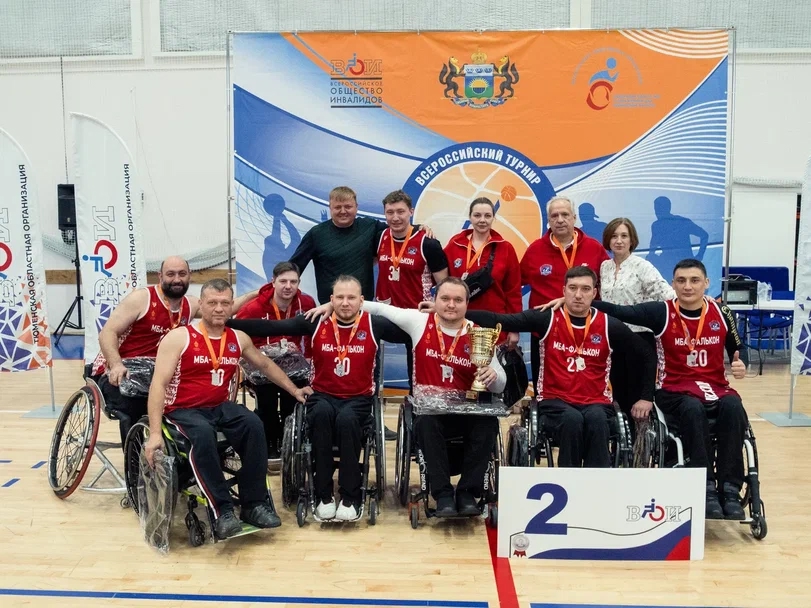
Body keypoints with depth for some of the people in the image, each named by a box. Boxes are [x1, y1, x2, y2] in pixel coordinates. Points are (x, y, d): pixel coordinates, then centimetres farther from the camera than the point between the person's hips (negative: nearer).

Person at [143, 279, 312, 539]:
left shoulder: (239, 339, 7)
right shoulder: (178, 337, -8)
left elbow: (265, 365, 24)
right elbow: (159, 385, -13)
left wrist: (294, 390, 24)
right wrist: (155, 433, -22)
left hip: (221, 407, 4)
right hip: (182, 410, -4)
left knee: (254, 425, -25)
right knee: (203, 434, -37)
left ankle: (254, 504, -15)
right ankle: (222, 511, -28)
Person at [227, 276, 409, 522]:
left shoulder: (374, 325, -3)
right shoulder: (315, 322, -2)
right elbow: (271, 327, -6)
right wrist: (228, 321, -12)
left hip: (359, 398, -1)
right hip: (323, 395, 1)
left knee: (346, 418, -34)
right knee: (322, 413, -33)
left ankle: (350, 496, -18)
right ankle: (324, 495, -20)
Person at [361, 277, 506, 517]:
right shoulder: (419, 321, 1)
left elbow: (500, 385, 2)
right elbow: (381, 309, 9)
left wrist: (493, 376, -22)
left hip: (467, 410, 1)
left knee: (488, 424, -29)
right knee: (427, 423, -34)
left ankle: (467, 492, -11)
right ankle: (443, 493, -17)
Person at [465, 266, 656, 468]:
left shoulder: (609, 326, 1)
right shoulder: (547, 319, -2)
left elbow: (646, 357, 13)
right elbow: (499, 320, -12)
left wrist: (646, 397, 7)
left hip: (596, 402, 1)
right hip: (555, 400, -1)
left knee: (596, 419, -32)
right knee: (572, 419, -33)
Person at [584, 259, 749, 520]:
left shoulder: (721, 313, 5)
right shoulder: (661, 312, -5)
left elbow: (738, 347, 19)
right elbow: (618, 312, -12)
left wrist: (741, 364, -4)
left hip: (715, 385, 3)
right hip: (675, 388, -3)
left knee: (733, 407, -30)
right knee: (694, 409, -36)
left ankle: (729, 489, -23)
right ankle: (707, 489, -27)